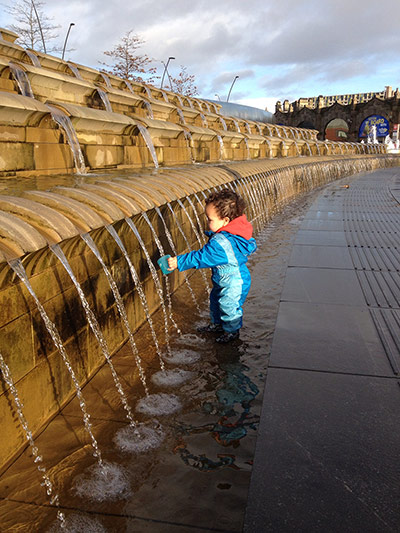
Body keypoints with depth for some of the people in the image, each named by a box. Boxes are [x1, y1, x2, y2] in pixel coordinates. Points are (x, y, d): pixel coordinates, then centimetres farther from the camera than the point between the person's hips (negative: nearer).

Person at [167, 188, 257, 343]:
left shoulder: (220, 243, -36)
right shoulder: (238, 234, -7)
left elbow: (201, 257, -34)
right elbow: (252, 245, 11)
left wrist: (178, 262, -31)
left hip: (233, 284, -10)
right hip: (224, 281, 10)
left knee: (229, 306, 11)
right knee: (215, 300, 25)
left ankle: (232, 331, 34)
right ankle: (217, 324, 46)